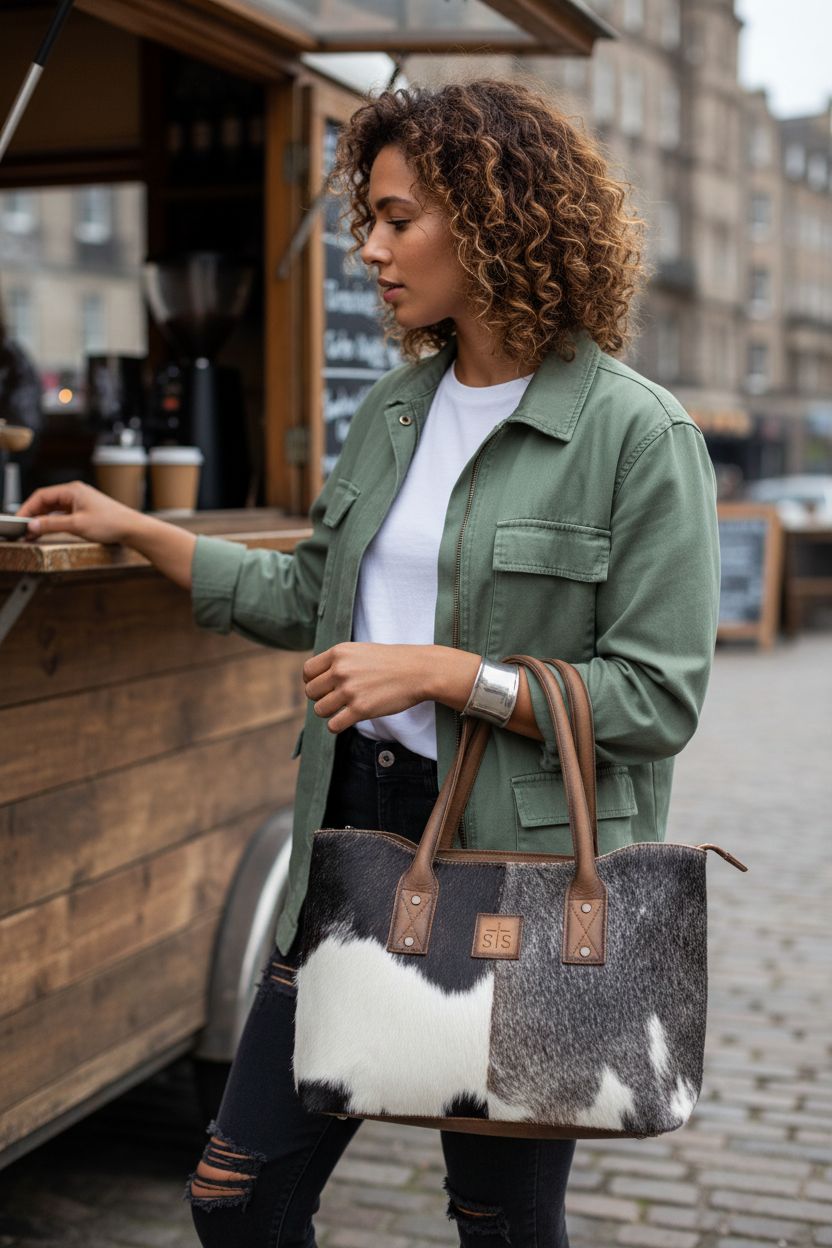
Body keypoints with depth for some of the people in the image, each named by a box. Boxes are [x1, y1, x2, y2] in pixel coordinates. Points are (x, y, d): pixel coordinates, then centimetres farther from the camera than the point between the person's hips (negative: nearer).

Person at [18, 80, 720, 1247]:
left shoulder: (638, 433, -12)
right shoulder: (395, 409, 9)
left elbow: (658, 694, -15)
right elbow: (313, 595, 19)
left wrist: (439, 671, -19)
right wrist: (132, 528, 17)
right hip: (360, 824, 6)